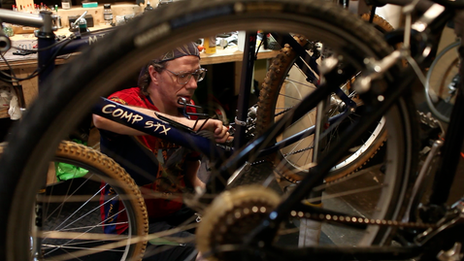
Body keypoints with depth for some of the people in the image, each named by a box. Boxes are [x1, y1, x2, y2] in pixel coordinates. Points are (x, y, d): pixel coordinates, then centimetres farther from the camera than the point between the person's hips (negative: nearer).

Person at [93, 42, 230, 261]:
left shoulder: (188, 109, 0)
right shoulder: (129, 100, -19)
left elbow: (190, 175, 8)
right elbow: (102, 116, -46)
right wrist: (188, 124, -47)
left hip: (179, 209, 6)